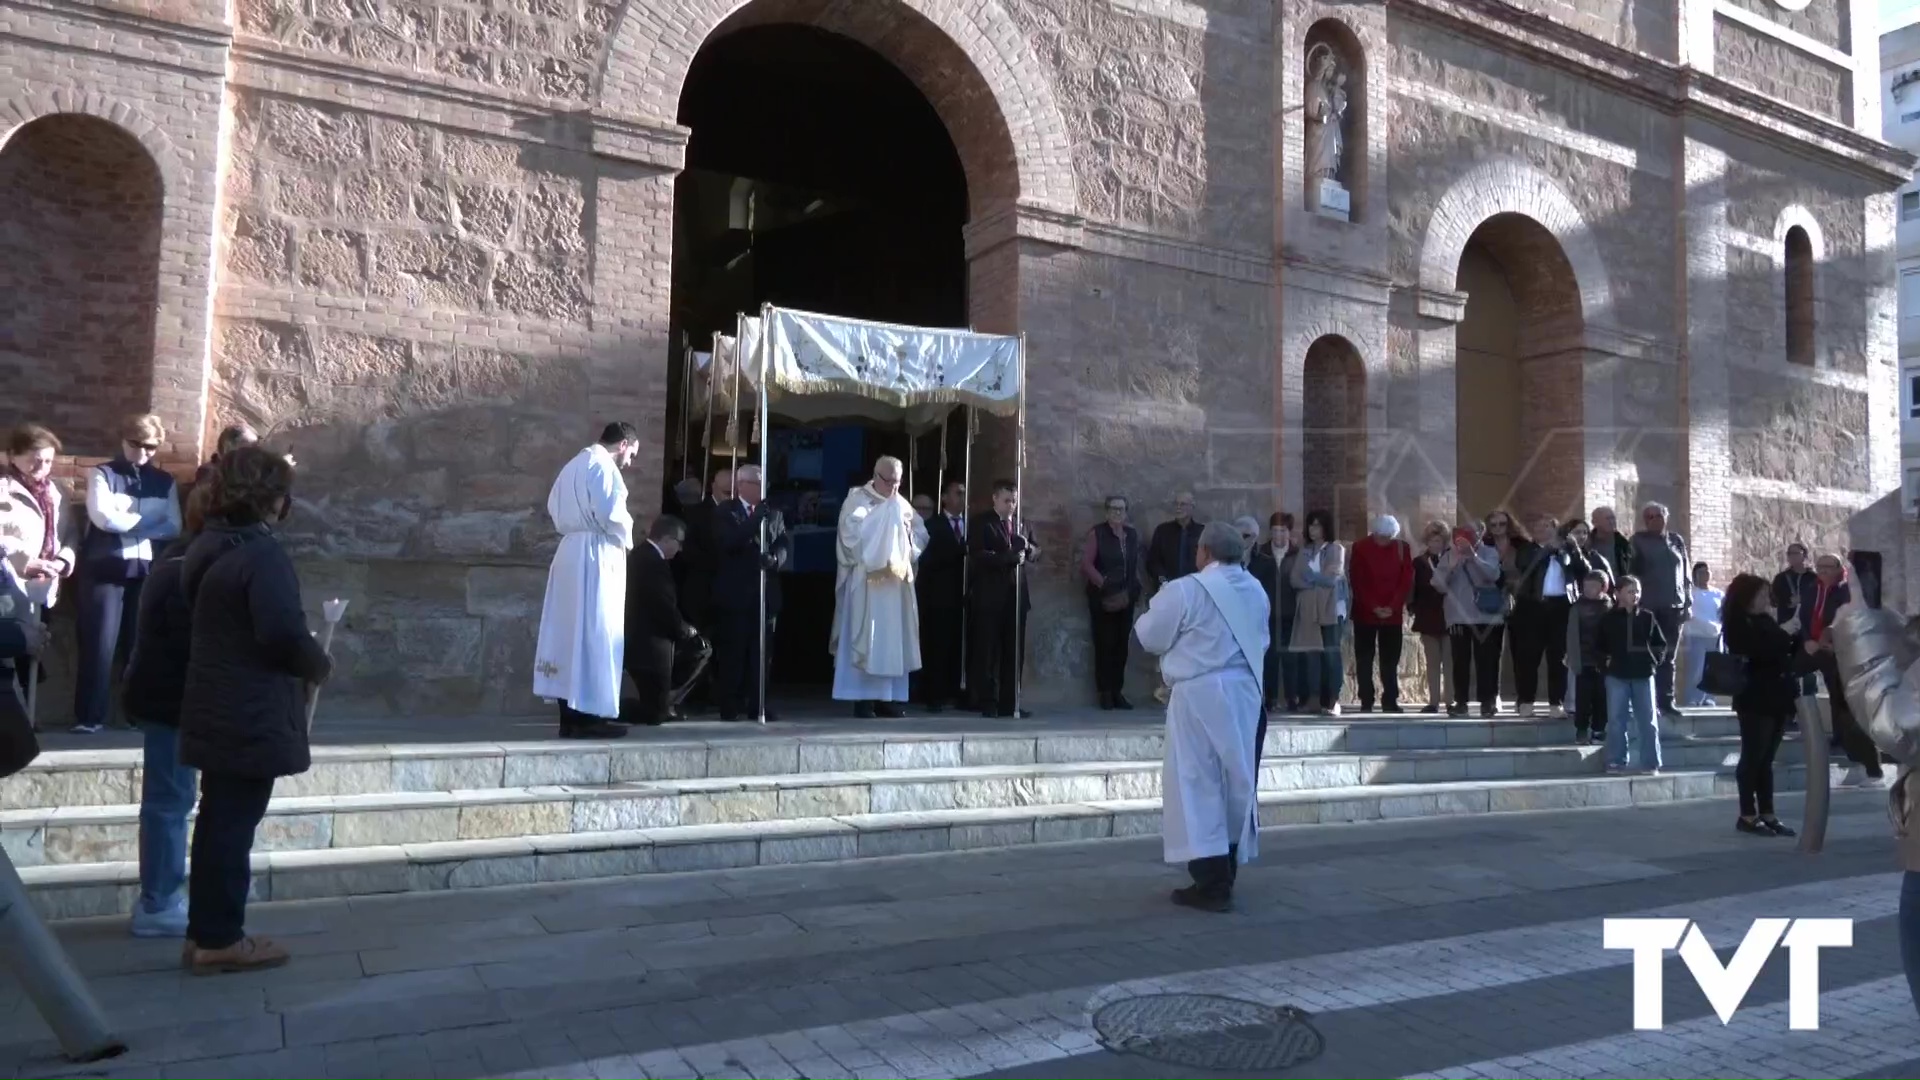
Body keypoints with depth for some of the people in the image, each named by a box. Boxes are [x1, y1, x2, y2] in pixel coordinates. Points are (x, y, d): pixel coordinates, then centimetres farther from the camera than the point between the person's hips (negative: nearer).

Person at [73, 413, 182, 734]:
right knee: (100, 643, -5)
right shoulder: (102, 474, 4)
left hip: (147, 570, 3)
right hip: (105, 567, -3)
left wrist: (125, 518, -8)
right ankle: (89, 716, 1)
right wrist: (147, 520, -3)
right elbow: (103, 518, -11)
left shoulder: (164, 481, 13)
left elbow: (174, 528, 1)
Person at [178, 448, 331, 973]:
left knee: (218, 818, 16)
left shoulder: (207, 546, 11)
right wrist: (319, 665, -7)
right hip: (251, 715, -9)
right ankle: (220, 940, 9)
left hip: (217, 708, 9)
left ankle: (205, 932, 25)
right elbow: (284, 634, -28)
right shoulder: (261, 553, -19)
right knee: (234, 821, -1)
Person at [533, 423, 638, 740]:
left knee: (570, 632, 7)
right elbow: (610, 513, -18)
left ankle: (570, 715, 9)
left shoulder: (574, 465, 20)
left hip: (570, 552, 9)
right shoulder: (603, 465, -9)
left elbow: (554, 508, 19)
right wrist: (626, 539, -2)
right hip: (596, 555, -9)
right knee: (595, 634, -7)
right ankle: (588, 716, -6)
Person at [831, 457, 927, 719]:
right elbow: (852, 532, -18)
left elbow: (921, 537, 14)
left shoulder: (901, 504, 15)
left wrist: (908, 531, -7)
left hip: (897, 581, 6)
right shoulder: (857, 500, -2)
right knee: (865, 639, -7)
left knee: (893, 639, 5)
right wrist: (884, 517, -15)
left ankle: (888, 698, 11)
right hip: (866, 582, -6)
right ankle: (863, 700, -3)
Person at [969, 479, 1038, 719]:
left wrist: (1028, 546, -8)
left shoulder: (1021, 523, 17)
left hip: (1017, 594, 5)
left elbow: (1036, 551, 14)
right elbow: (976, 555, -13)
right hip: (989, 596, -5)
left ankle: (1010, 703, 10)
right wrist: (1007, 557, -21)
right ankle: (988, 704, 2)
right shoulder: (980, 522, -1)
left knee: (1014, 653, 5)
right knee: (987, 653, -1)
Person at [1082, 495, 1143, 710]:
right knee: (1104, 645, -3)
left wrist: (1136, 587, 3)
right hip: (1103, 599, -5)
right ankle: (1105, 693, 3)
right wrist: (1103, 584, -17)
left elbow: (1136, 565, 16)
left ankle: (1118, 692, 12)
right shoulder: (1097, 533, -3)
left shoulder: (1133, 534, 12)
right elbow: (1086, 564, -11)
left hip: (1126, 599, 5)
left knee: (1121, 645, 6)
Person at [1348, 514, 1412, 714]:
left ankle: (1390, 701, 10)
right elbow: (1357, 582, -6)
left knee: (1391, 660, 5)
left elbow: (1406, 580, 0)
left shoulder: (1402, 548, 3)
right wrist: (1374, 607, -14)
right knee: (1364, 660, 1)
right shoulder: (1360, 548, -3)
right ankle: (1366, 702, 6)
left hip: (1393, 614, 2)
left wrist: (1393, 607, -11)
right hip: (1365, 613, -1)